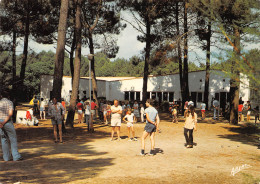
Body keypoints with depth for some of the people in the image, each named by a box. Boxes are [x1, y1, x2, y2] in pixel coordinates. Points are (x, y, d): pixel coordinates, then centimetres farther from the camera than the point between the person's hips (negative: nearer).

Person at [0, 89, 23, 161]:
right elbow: (10, 114, -16)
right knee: (13, 139, 4)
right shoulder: (10, 102, -3)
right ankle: (16, 156, 0)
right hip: (8, 122, -3)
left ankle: (6, 157, 10)